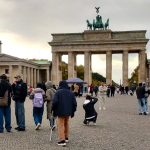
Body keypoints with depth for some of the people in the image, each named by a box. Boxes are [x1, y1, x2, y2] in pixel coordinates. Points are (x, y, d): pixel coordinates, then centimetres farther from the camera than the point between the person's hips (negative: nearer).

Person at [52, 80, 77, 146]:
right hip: (68, 112, 5)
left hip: (60, 112, -5)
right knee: (66, 124, 22)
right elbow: (74, 103, 6)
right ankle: (66, 138, 30)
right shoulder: (71, 93, 7)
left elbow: (54, 102, -16)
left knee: (61, 125, -4)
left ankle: (62, 140, -12)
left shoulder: (58, 92, -8)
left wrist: (54, 110, -2)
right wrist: (73, 111, 15)